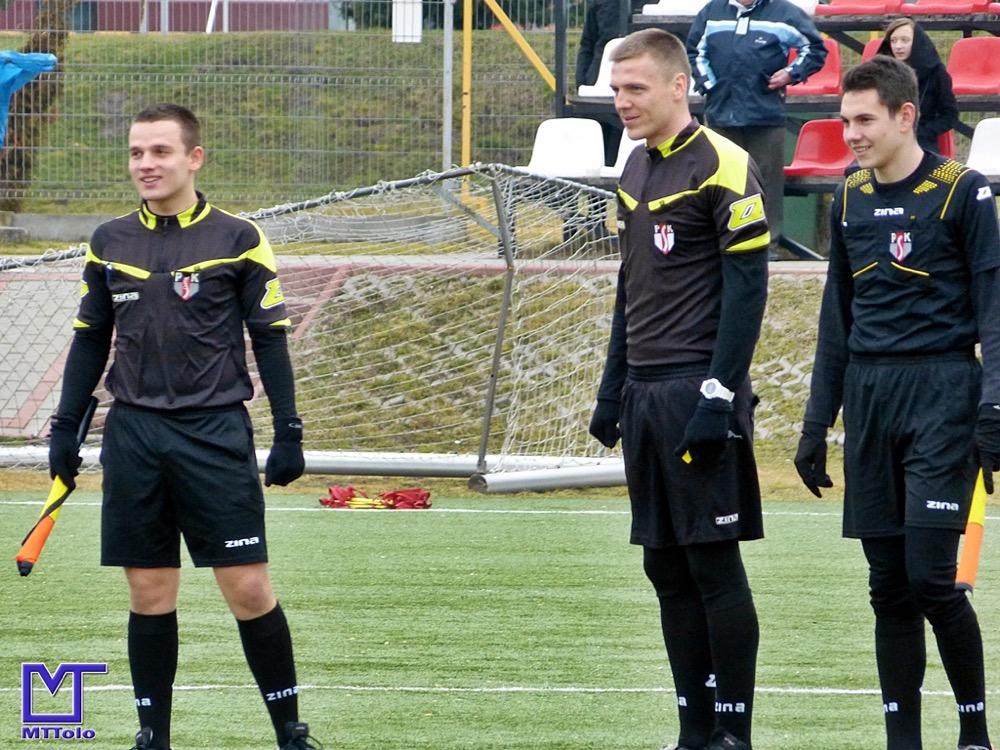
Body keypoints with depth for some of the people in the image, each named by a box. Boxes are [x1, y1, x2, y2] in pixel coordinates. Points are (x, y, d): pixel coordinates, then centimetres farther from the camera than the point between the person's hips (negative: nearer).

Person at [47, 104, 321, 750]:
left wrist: (289, 433, -3)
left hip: (216, 433, -3)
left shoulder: (238, 241, 0)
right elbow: (90, 341, 16)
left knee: (249, 589, -5)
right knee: (150, 594, 4)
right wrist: (65, 429, 11)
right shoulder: (109, 244, 9)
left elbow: (270, 339, 2)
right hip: (133, 432, 3)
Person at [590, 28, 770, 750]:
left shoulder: (723, 168, -11)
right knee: (667, 568, 8)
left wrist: (719, 396, -18)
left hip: (698, 391, -8)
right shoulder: (637, 167, 14)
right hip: (645, 390, 8)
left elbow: (747, 291, -14)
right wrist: (613, 386, 18)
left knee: (714, 563, -6)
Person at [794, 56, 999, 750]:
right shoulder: (850, 200, 12)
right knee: (889, 585, 4)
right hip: (868, 396, 5)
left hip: (941, 390, -5)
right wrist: (817, 424, 16)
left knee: (930, 575, -11)